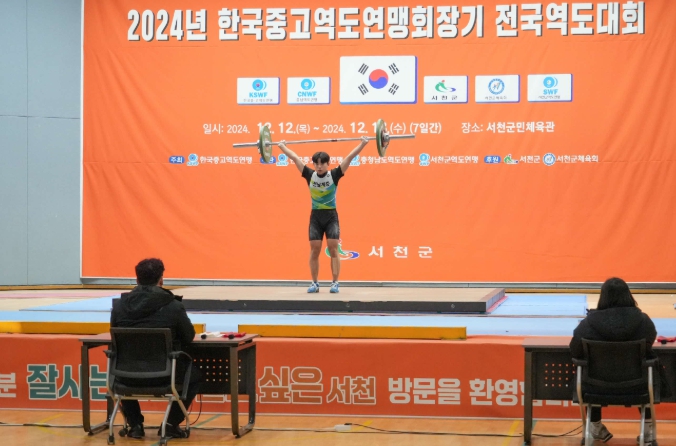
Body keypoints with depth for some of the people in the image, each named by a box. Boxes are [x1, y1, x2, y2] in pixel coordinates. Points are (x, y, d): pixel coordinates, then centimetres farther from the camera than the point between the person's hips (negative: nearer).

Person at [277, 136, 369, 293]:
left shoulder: (334, 175, -7)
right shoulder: (310, 175, -1)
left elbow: (350, 157, -9)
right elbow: (295, 158, 6)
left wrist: (363, 143, -12)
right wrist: (282, 146, 14)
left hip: (331, 216, -2)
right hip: (315, 217, 2)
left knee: (333, 249, -7)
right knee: (314, 250, 0)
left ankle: (335, 283, -3)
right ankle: (314, 283, 7)